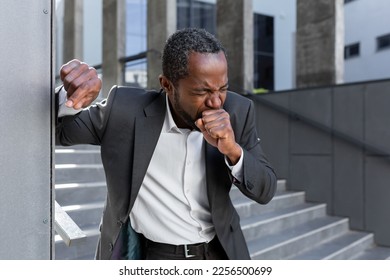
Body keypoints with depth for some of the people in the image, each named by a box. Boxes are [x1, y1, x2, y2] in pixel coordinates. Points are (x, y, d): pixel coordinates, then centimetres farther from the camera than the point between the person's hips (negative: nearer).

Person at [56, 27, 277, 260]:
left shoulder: (237, 110, -10)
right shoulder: (126, 110, -15)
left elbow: (265, 191, -6)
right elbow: (56, 129, -5)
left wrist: (233, 149, -27)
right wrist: (71, 96, -28)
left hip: (220, 253, 3)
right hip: (155, 257, -2)